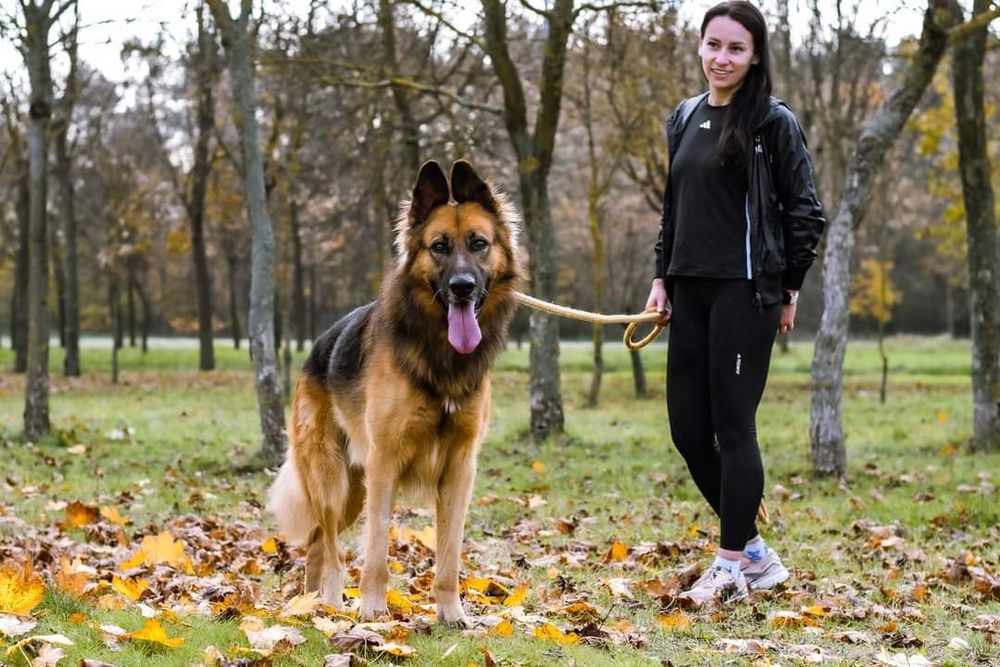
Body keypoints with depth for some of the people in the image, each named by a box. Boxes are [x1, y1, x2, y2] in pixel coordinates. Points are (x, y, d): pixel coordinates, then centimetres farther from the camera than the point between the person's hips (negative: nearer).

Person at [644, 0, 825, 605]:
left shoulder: (773, 122, -7)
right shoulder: (685, 118, 12)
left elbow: (806, 212, -6)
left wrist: (789, 290, -5)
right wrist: (663, 278, 13)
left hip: (745, 289, -7)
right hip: (690, 291, 7)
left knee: (732, 426, -5)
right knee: (688, 429, 6)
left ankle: (732, 563, 6)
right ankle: (755, 552, 20)